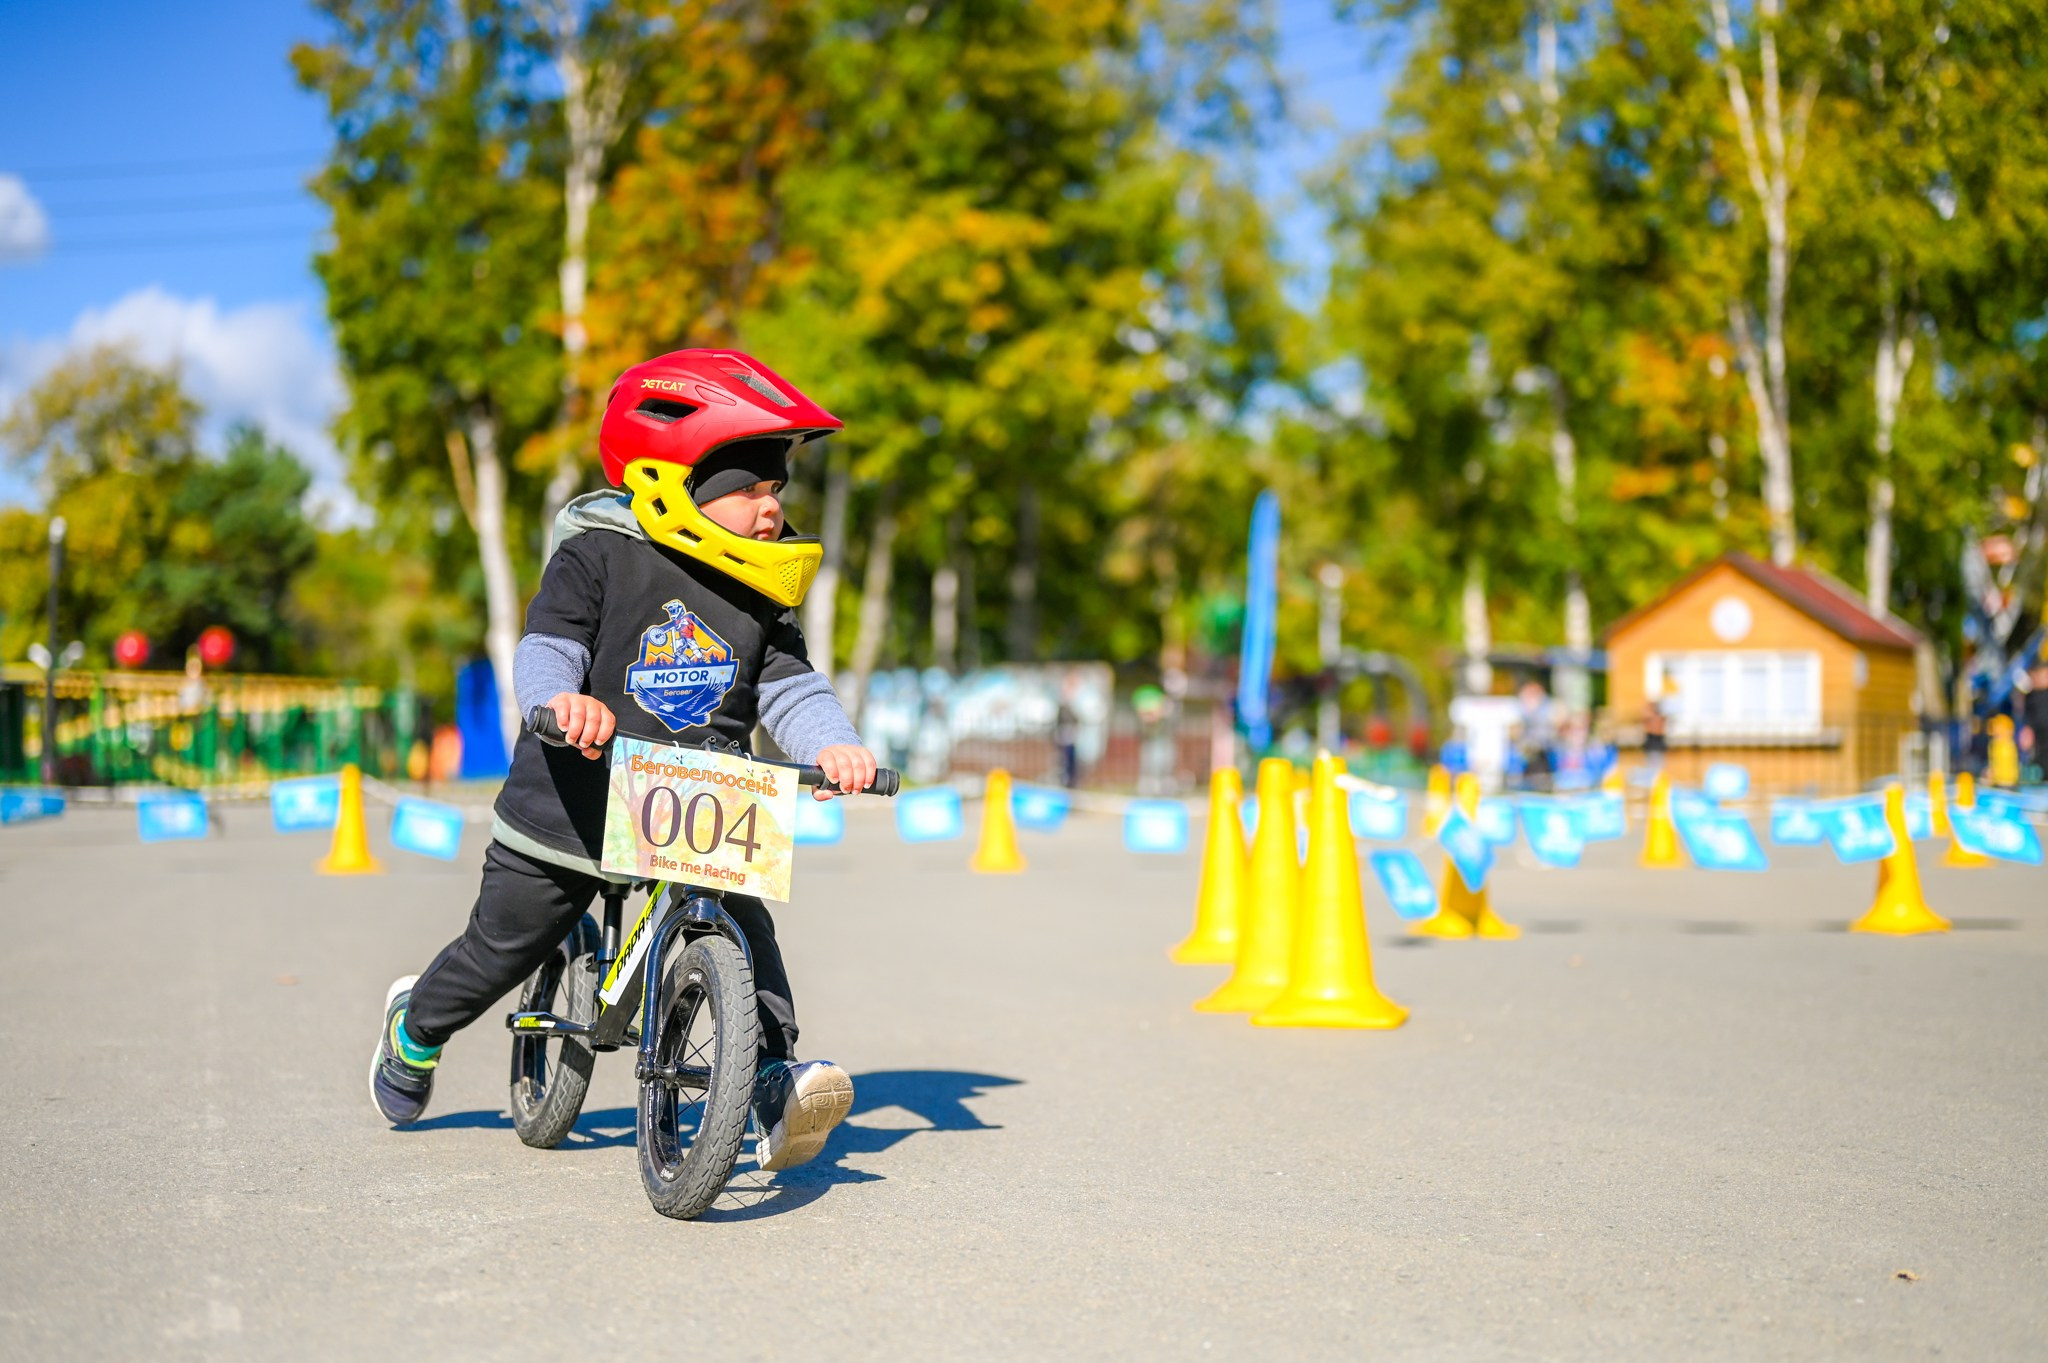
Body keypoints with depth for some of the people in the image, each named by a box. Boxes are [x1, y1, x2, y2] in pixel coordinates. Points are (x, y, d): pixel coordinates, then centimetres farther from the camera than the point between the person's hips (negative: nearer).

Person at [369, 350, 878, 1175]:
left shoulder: (757, 594, 2)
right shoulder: (596, 557, -12)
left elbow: (790, 687, -2)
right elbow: (545, 650, -20)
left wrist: (832, 743, -22)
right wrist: (562, 697, -43)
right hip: (574, 805, -3)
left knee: (742, 925, -19)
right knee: (500, 949, 13)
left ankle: (773, 1083, -19)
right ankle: (417, 1026, 42)